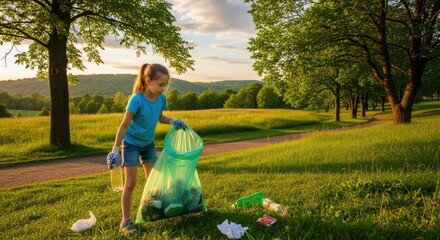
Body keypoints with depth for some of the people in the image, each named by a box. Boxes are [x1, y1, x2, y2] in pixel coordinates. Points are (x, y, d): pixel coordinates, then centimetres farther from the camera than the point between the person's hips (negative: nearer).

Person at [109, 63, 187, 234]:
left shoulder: (161, 98, -12)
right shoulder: (136, 100, -29)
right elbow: (124, 125, -22)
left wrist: (173, 121, -12)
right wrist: (115, 149, -22)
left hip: (148, 143, 6)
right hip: (131, 143, -6)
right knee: (131, 183, -2)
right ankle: (125, 220, 10)